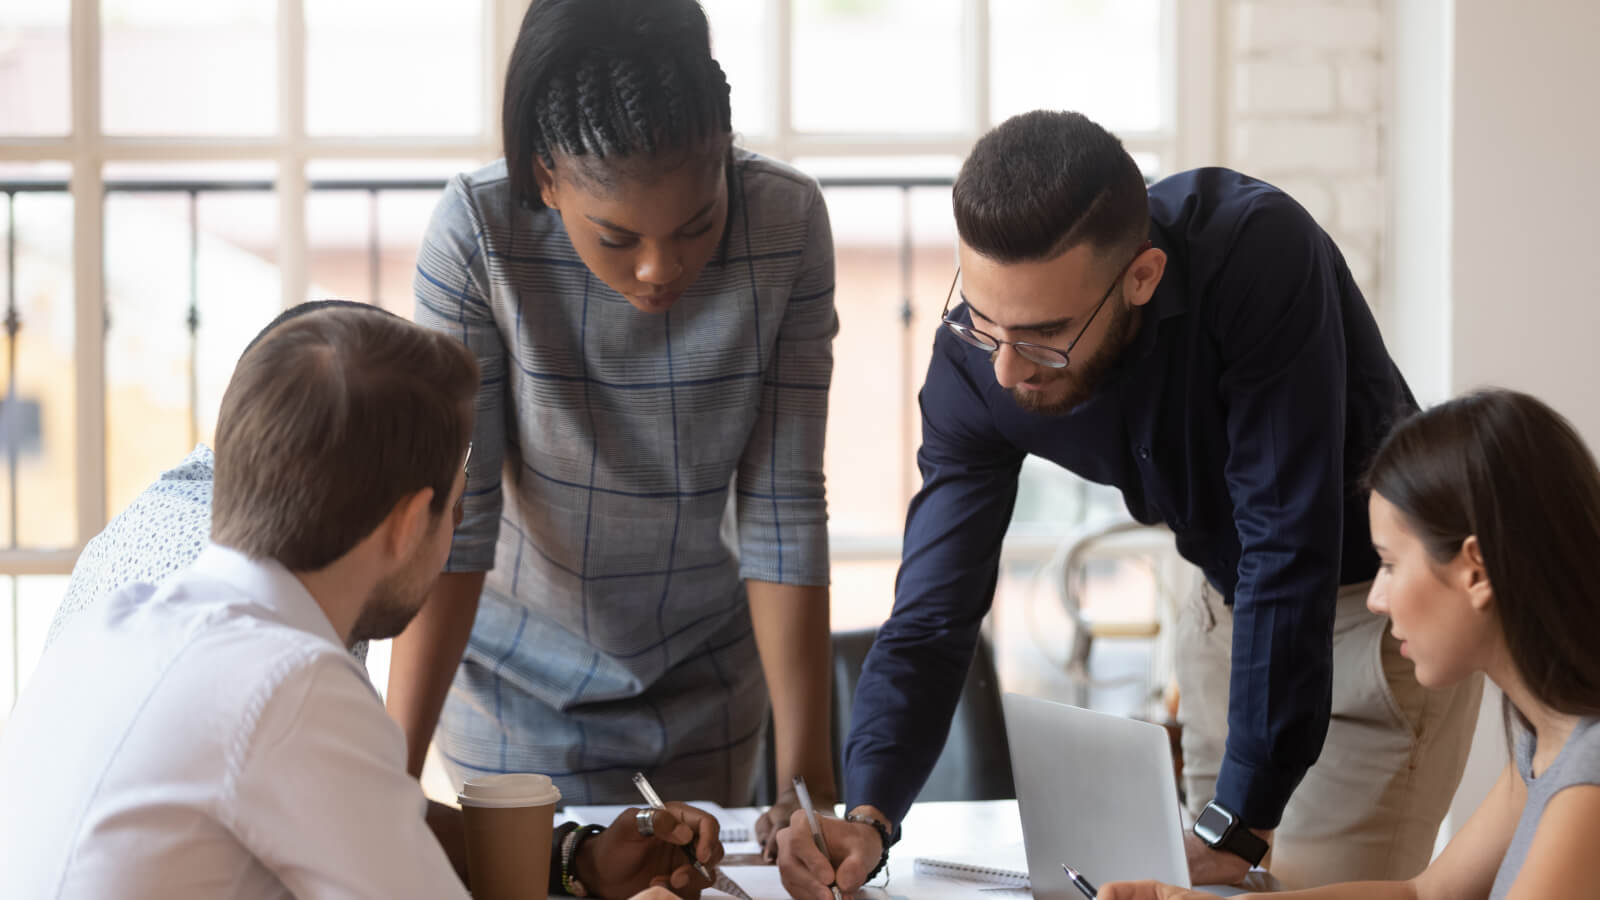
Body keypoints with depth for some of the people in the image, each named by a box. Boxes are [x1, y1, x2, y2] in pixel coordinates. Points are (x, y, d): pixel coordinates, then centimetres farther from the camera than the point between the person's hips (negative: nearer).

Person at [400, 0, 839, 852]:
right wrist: (395, 773, -29)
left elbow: (784, 509, -17)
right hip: (520, 682, -2)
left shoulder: (787, 223, -20)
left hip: (707, 680, 2)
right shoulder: (476, 232, -25)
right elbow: (451, 518, -23)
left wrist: (808, 771, -20)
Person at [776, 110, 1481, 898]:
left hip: (1383, 595, -5)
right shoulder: (976, 359, -19)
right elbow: (932, 615, -18)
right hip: (1231, 604, 5)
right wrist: (867, 817, -36)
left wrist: (1237, 828, -35)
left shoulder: (1258, 252, -35)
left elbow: (1289, 550, -35)